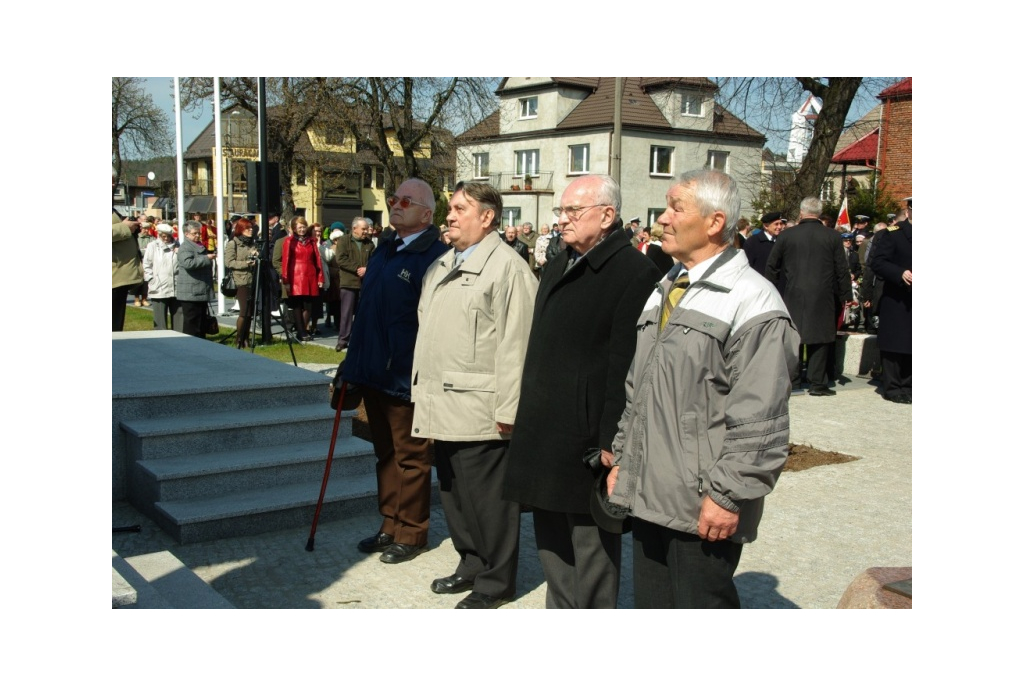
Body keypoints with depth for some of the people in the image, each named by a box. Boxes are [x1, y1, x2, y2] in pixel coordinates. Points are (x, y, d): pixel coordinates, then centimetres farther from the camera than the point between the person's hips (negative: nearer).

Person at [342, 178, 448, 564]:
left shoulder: (433, 256, -15)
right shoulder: (384, 249, 12)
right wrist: (354, 362, 16)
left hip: (405, 377, -8)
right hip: (373, 372, 8)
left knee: (410, 458, 5)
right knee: (385, 454, 18)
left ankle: (411, 534, 18)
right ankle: (390, 525, 31)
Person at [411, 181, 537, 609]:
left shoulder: (508, 269, -13)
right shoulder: (441, 267, 17)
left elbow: (514, 345, -18)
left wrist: (507, 410, -20)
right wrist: (422, 389, 19)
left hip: (479, 409, -9)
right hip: (441, 405, 9)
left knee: (486, 497, 1)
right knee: (453, 491, 18)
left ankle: (495, 580, 16)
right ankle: (470, 563, 33)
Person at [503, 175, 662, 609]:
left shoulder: (634, 272, -15)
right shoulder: (559, 267, 15)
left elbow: (625, 365, -20)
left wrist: (612, 441, -22)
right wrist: (528, 416, 17)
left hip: (586, 438, -9)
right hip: (543, 433, 9)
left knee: (591, 541, 4)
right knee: (552, 538, 19)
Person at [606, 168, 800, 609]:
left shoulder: (751, 301, -13)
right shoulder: (665, 291, 14)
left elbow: (759, 420, -17)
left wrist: (727, 495, -18)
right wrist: (621, 459, 17)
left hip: (704, 509, -8)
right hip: (647, 495, 8)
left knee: (702, 603, 6)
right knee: (651, 604, 17)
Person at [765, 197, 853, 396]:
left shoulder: (786, 235, -1)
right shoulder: (833, 236, -2)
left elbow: (772, 267, 3)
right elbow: (842, 269, 1)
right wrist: (847, 295, 9)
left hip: (792, 296, 1)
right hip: (822, 297, 0)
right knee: (820, 337, 4)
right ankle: (817, 383, 5)